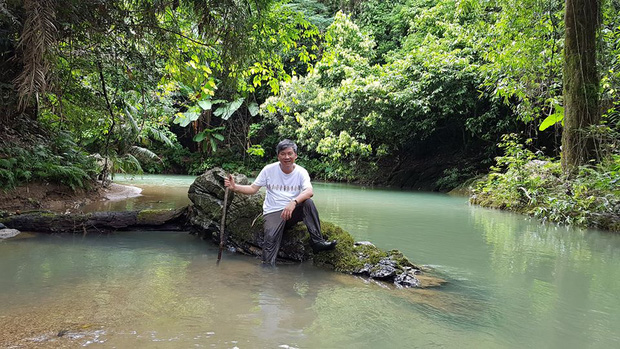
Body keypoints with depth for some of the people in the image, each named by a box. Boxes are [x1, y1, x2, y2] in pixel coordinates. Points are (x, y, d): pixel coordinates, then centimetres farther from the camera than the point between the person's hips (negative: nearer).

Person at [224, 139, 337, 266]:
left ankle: (317, 241, -28)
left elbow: (309, 191, -20)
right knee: (271, 237, -29)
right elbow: (252, 189, 2)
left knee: (308, 202, -29)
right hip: (273, 212, -1)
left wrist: (294, 202, -40)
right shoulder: (269, 169, 1)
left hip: (293, 211, 1)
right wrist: (234, 187, -18)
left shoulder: (301, 172, -1)